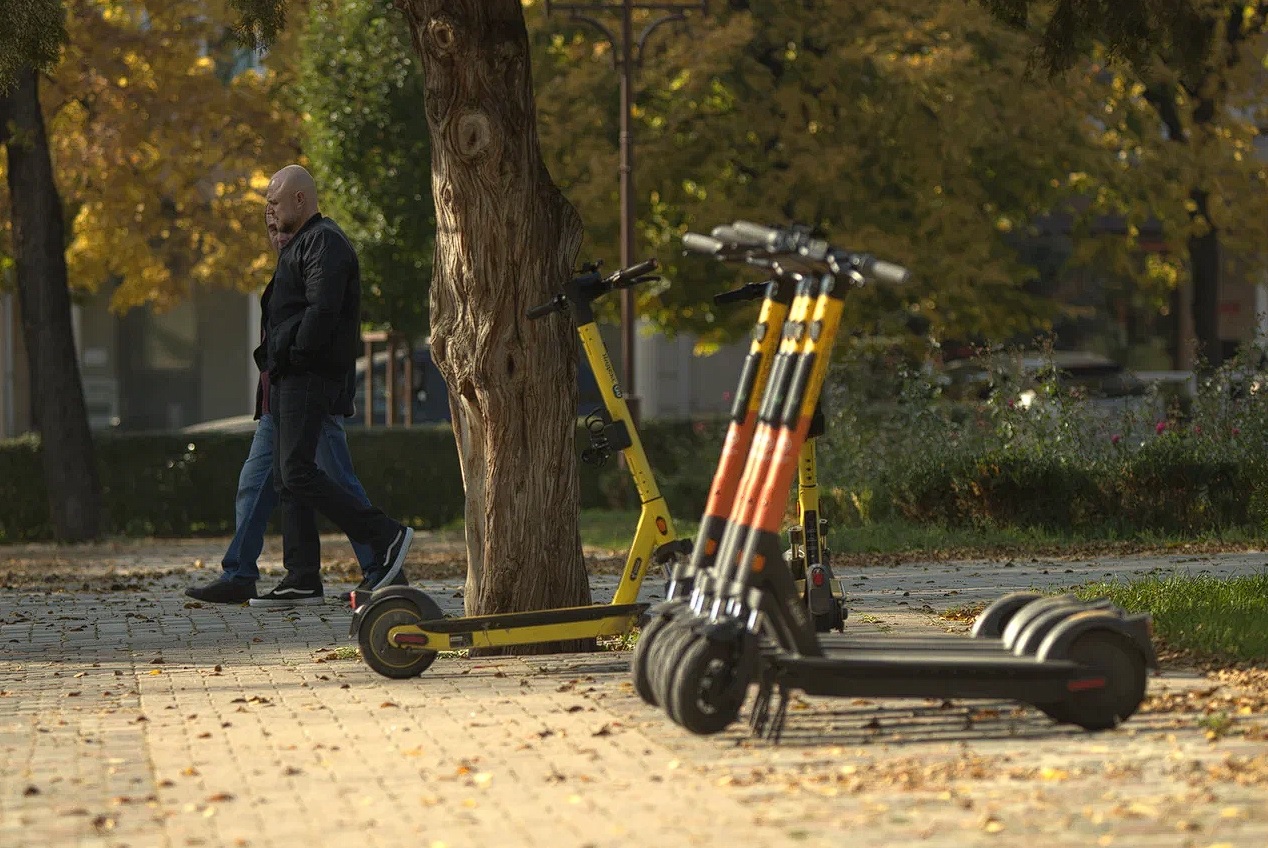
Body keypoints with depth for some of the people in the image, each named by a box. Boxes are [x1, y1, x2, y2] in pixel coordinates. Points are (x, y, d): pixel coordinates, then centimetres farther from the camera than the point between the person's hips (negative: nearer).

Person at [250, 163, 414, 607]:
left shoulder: (324, 242, -10)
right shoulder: (299, 244, 23)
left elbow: (322, 309, -21)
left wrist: (293, 355, -17)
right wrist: (271, 361, 15)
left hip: (310, 376, -11)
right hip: (290, 378, 11)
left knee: (298, 472, -16)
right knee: (288, 477, 7)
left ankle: (386, 536, -11)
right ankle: (302, 579, 7)